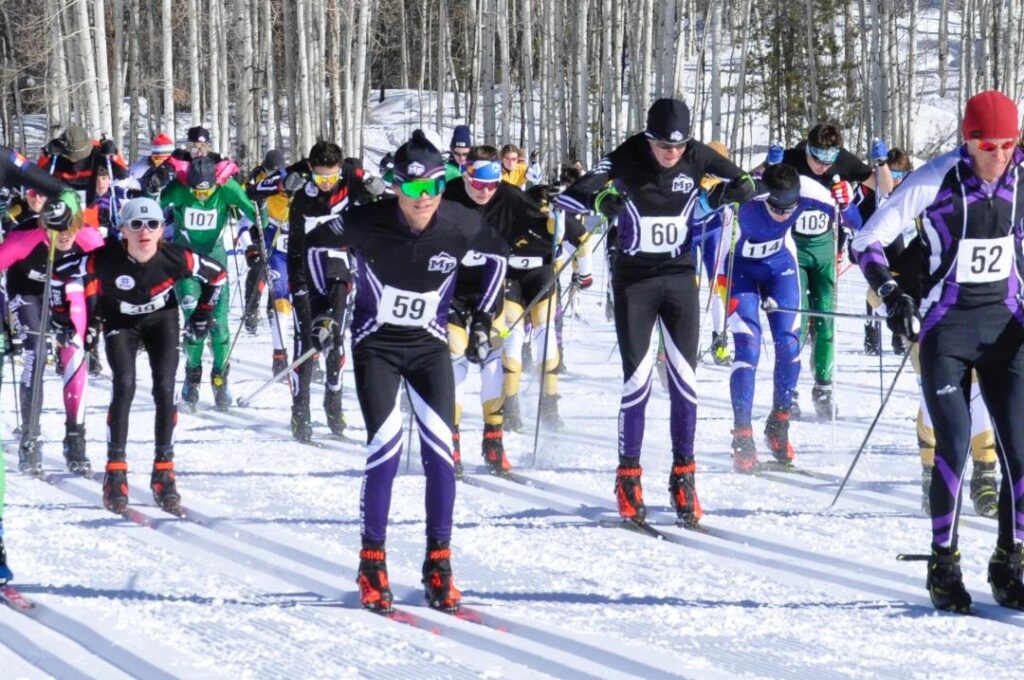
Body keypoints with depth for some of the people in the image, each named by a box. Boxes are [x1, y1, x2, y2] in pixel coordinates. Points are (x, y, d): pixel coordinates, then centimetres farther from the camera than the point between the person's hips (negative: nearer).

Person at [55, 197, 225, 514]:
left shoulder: (176, 259, -28)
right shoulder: (105, 260, -32)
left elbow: (217, 274, -9)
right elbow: (61, 277, -16)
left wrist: (204, 312, 1)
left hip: (162, 319, 1)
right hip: (120, 322, -1)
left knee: (165, 390, -12)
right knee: (124, 386, -19)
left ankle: (164, 472, -1)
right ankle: (115, 471, -13)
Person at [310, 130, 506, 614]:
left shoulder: (462, 226, -16)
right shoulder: (366, 224, -22)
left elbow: (495, 257, 8)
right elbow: (318, 245, 0)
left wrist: (483, 313, 7)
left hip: (429, 344, 2)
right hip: (376, 343, -2)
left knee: (440, 450, -9)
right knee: (385, 447, -16)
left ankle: (439, 563, 3)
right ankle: (372, 564, -3)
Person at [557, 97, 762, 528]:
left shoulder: (697, 158, -6)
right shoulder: (626, 161, -13)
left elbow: (751, 184, 4)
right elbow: (571, 197, -20)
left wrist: (738, 188, -19)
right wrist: (600, 199, -40)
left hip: (679, 278, 2)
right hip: (634, 280, -2)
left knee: (684, 378, -1)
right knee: (637, 379, -6)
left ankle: (683, 474, 9)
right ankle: (628, 477, 5)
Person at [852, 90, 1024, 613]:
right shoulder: (935, 181, -12)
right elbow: (868, 240, -6)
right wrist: (890, 292, -20)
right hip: (946, 327, -3)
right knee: (955, 445, -12)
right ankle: (943, 565, 2)